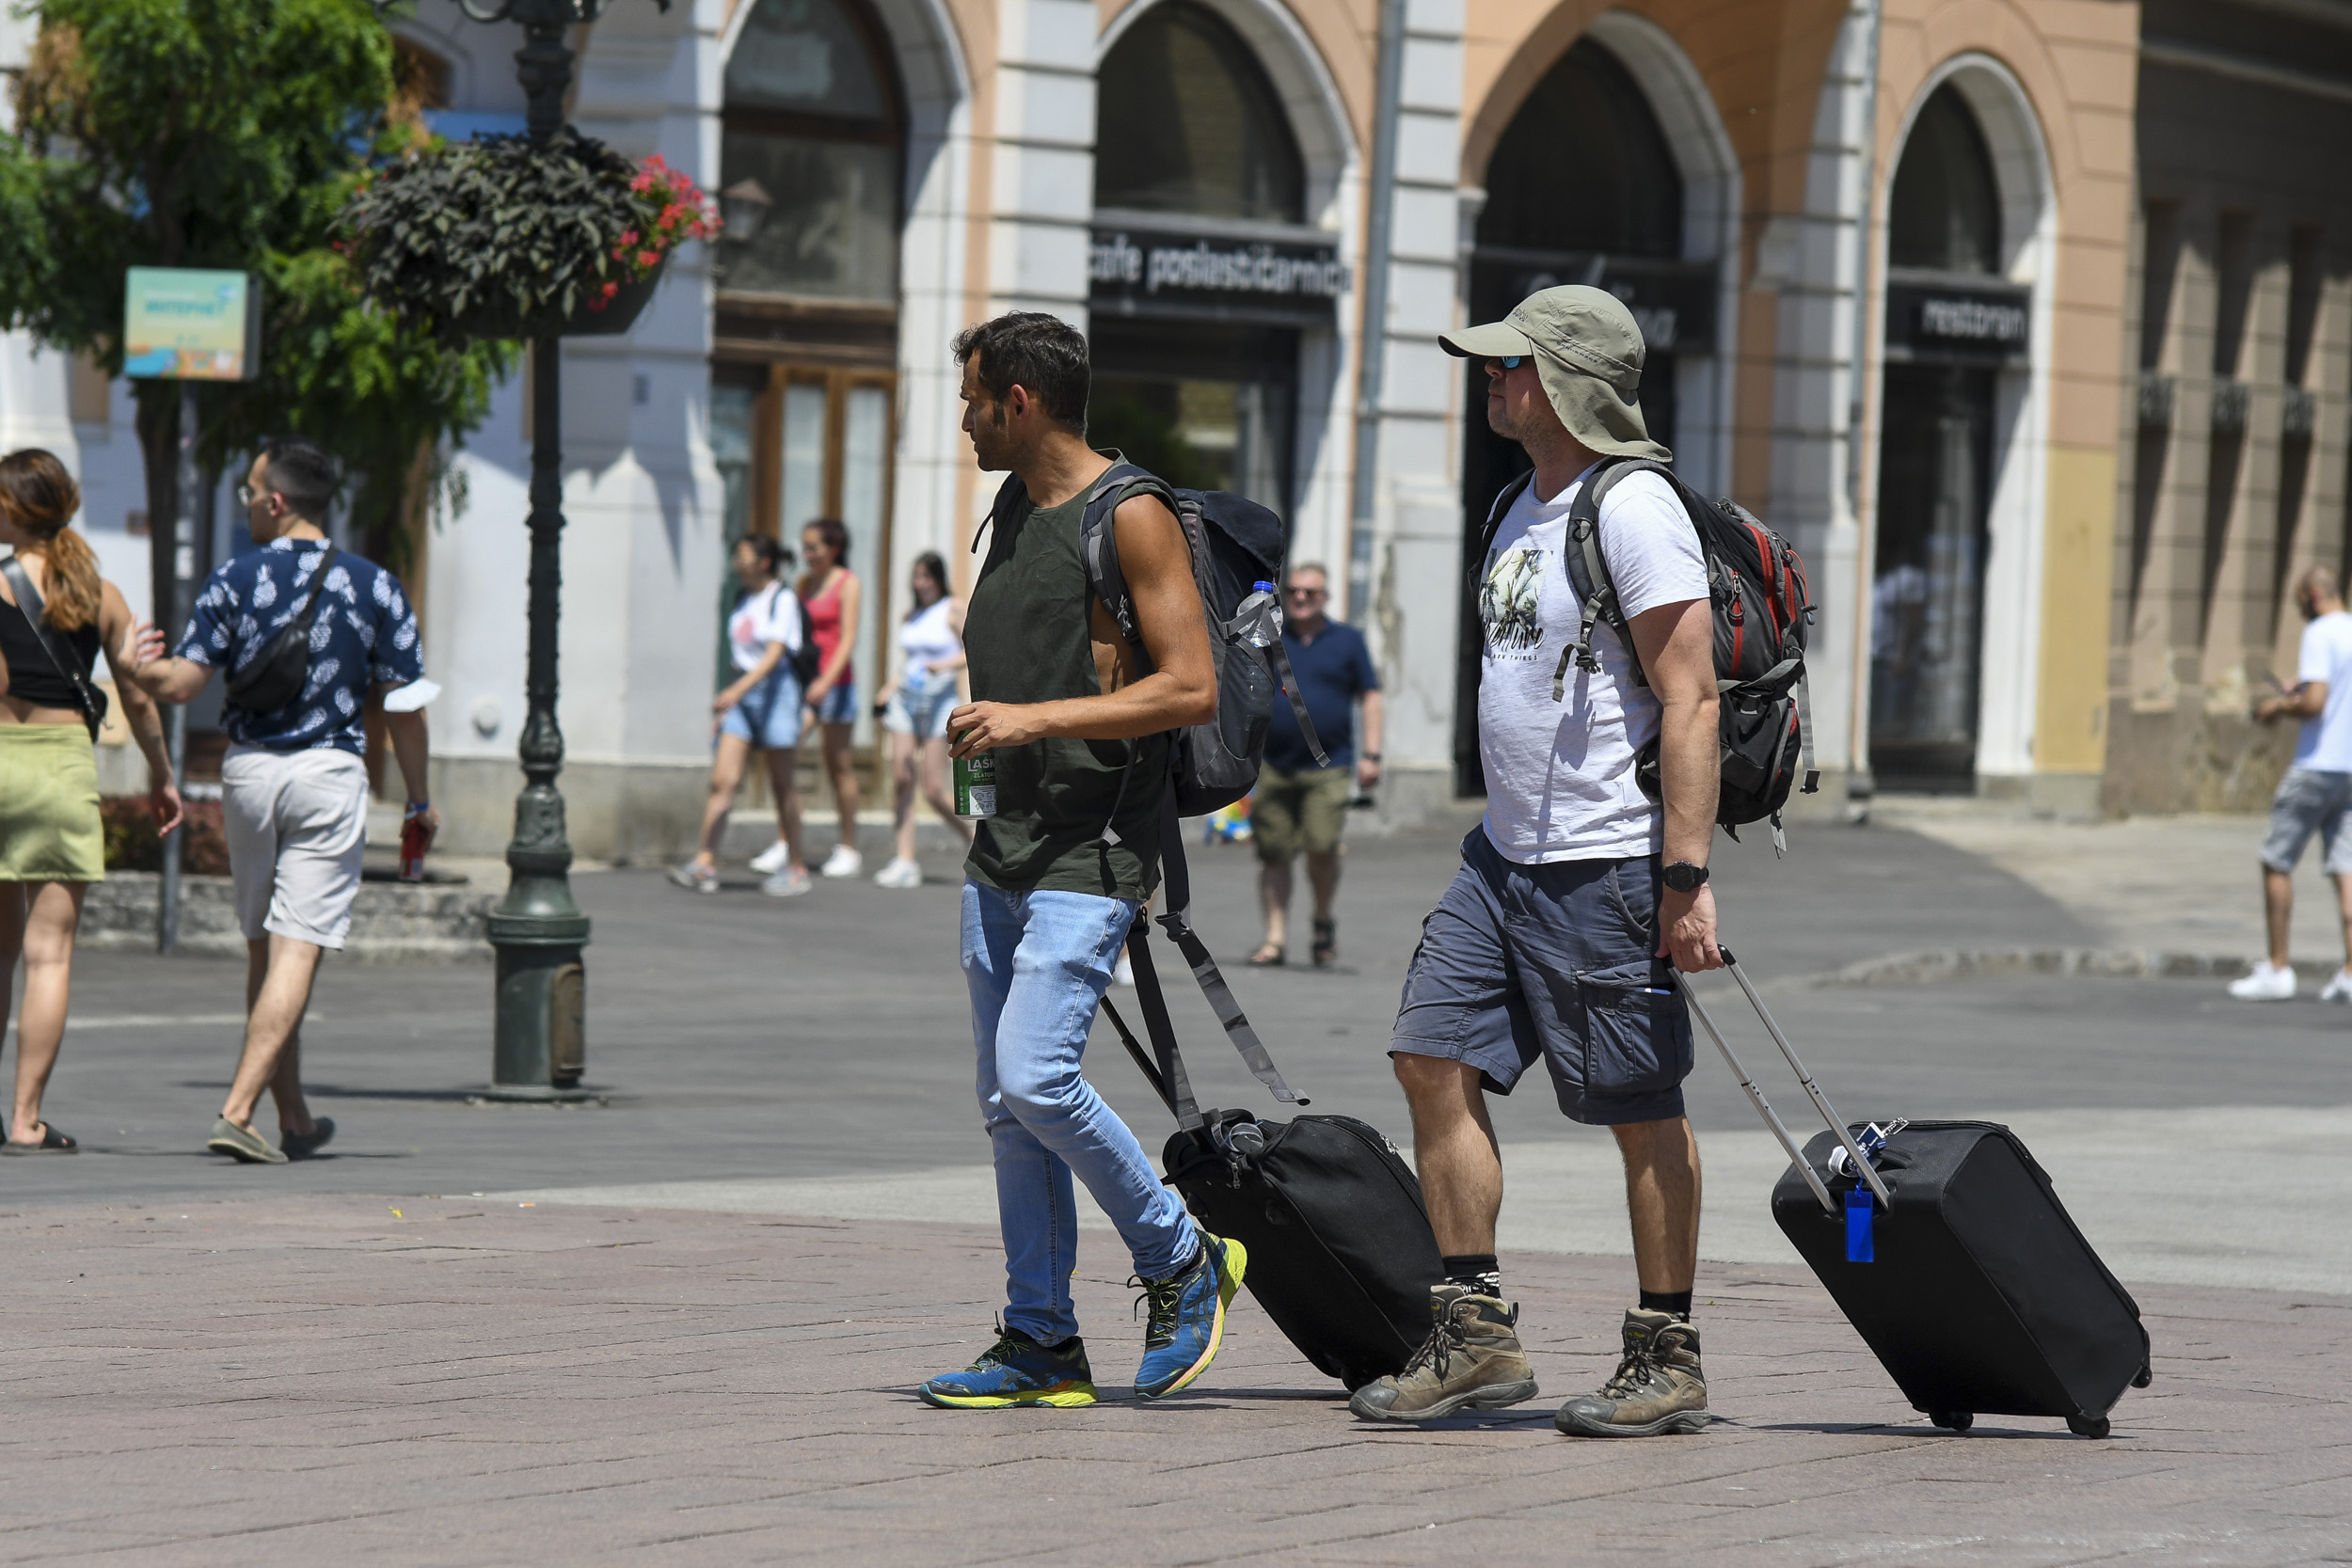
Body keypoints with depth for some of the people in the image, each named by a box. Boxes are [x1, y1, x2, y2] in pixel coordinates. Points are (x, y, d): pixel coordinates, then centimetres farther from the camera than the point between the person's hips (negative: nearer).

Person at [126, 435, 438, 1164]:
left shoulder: (234, 581, -2)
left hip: (247, 770, 2)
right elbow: (404, 707, 0)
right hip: (329, 775, -2)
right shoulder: (374, 587, -1)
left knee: (265, 952, 14)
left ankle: (294, 1119, 20)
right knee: (297, 952, -6)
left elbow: (181, 684, -4)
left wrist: (141, 667, 18)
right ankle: (238, 1111, -18)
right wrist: (420, 802, 10)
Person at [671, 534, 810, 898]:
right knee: (722, 779, -6)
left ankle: (794, 868, 11)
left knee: (783, 785, 2)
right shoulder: (743, 600, 13)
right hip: (740, 694, 6)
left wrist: (738, 690, -29)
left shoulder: (783, 600, -8)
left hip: (774, 690, -6)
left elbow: (775, 654, -18)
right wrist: (725, 700, 18)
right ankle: (705, 863, -12)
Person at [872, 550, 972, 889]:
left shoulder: (953, 610, -2)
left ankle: (976, 843, 14)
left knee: (934, 791, -8)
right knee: (903, 779, -4)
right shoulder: (911, 616, 15)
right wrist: (889, 692, 9)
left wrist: (944, 664, -19)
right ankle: (905, 863, -3)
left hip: (938, 699, -6)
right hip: (906, 697, 6)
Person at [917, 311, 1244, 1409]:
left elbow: (1192, 689, -16)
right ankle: (1043, 1344, 11)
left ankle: (1181, 1262, 0)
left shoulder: (1130, 516, -11)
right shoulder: (1012, 517, 16)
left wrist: (1035, 719, -20)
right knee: (1007, 1104, 6)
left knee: (1034, 1074, -19)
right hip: (1005, 847, 9)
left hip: (1092, 852, -9)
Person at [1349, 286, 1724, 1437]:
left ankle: (1668, 1360, 7)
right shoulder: (1529, 510, 15)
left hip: (1606, 865, -10)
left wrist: (1688, 877, -24)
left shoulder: (1634, 511, -14)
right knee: (1435, 1060, 4)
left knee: (1640, 1109, -1)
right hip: (1507, 854, 10)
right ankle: (1474, 1335, 10)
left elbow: (1690, 701, -19)